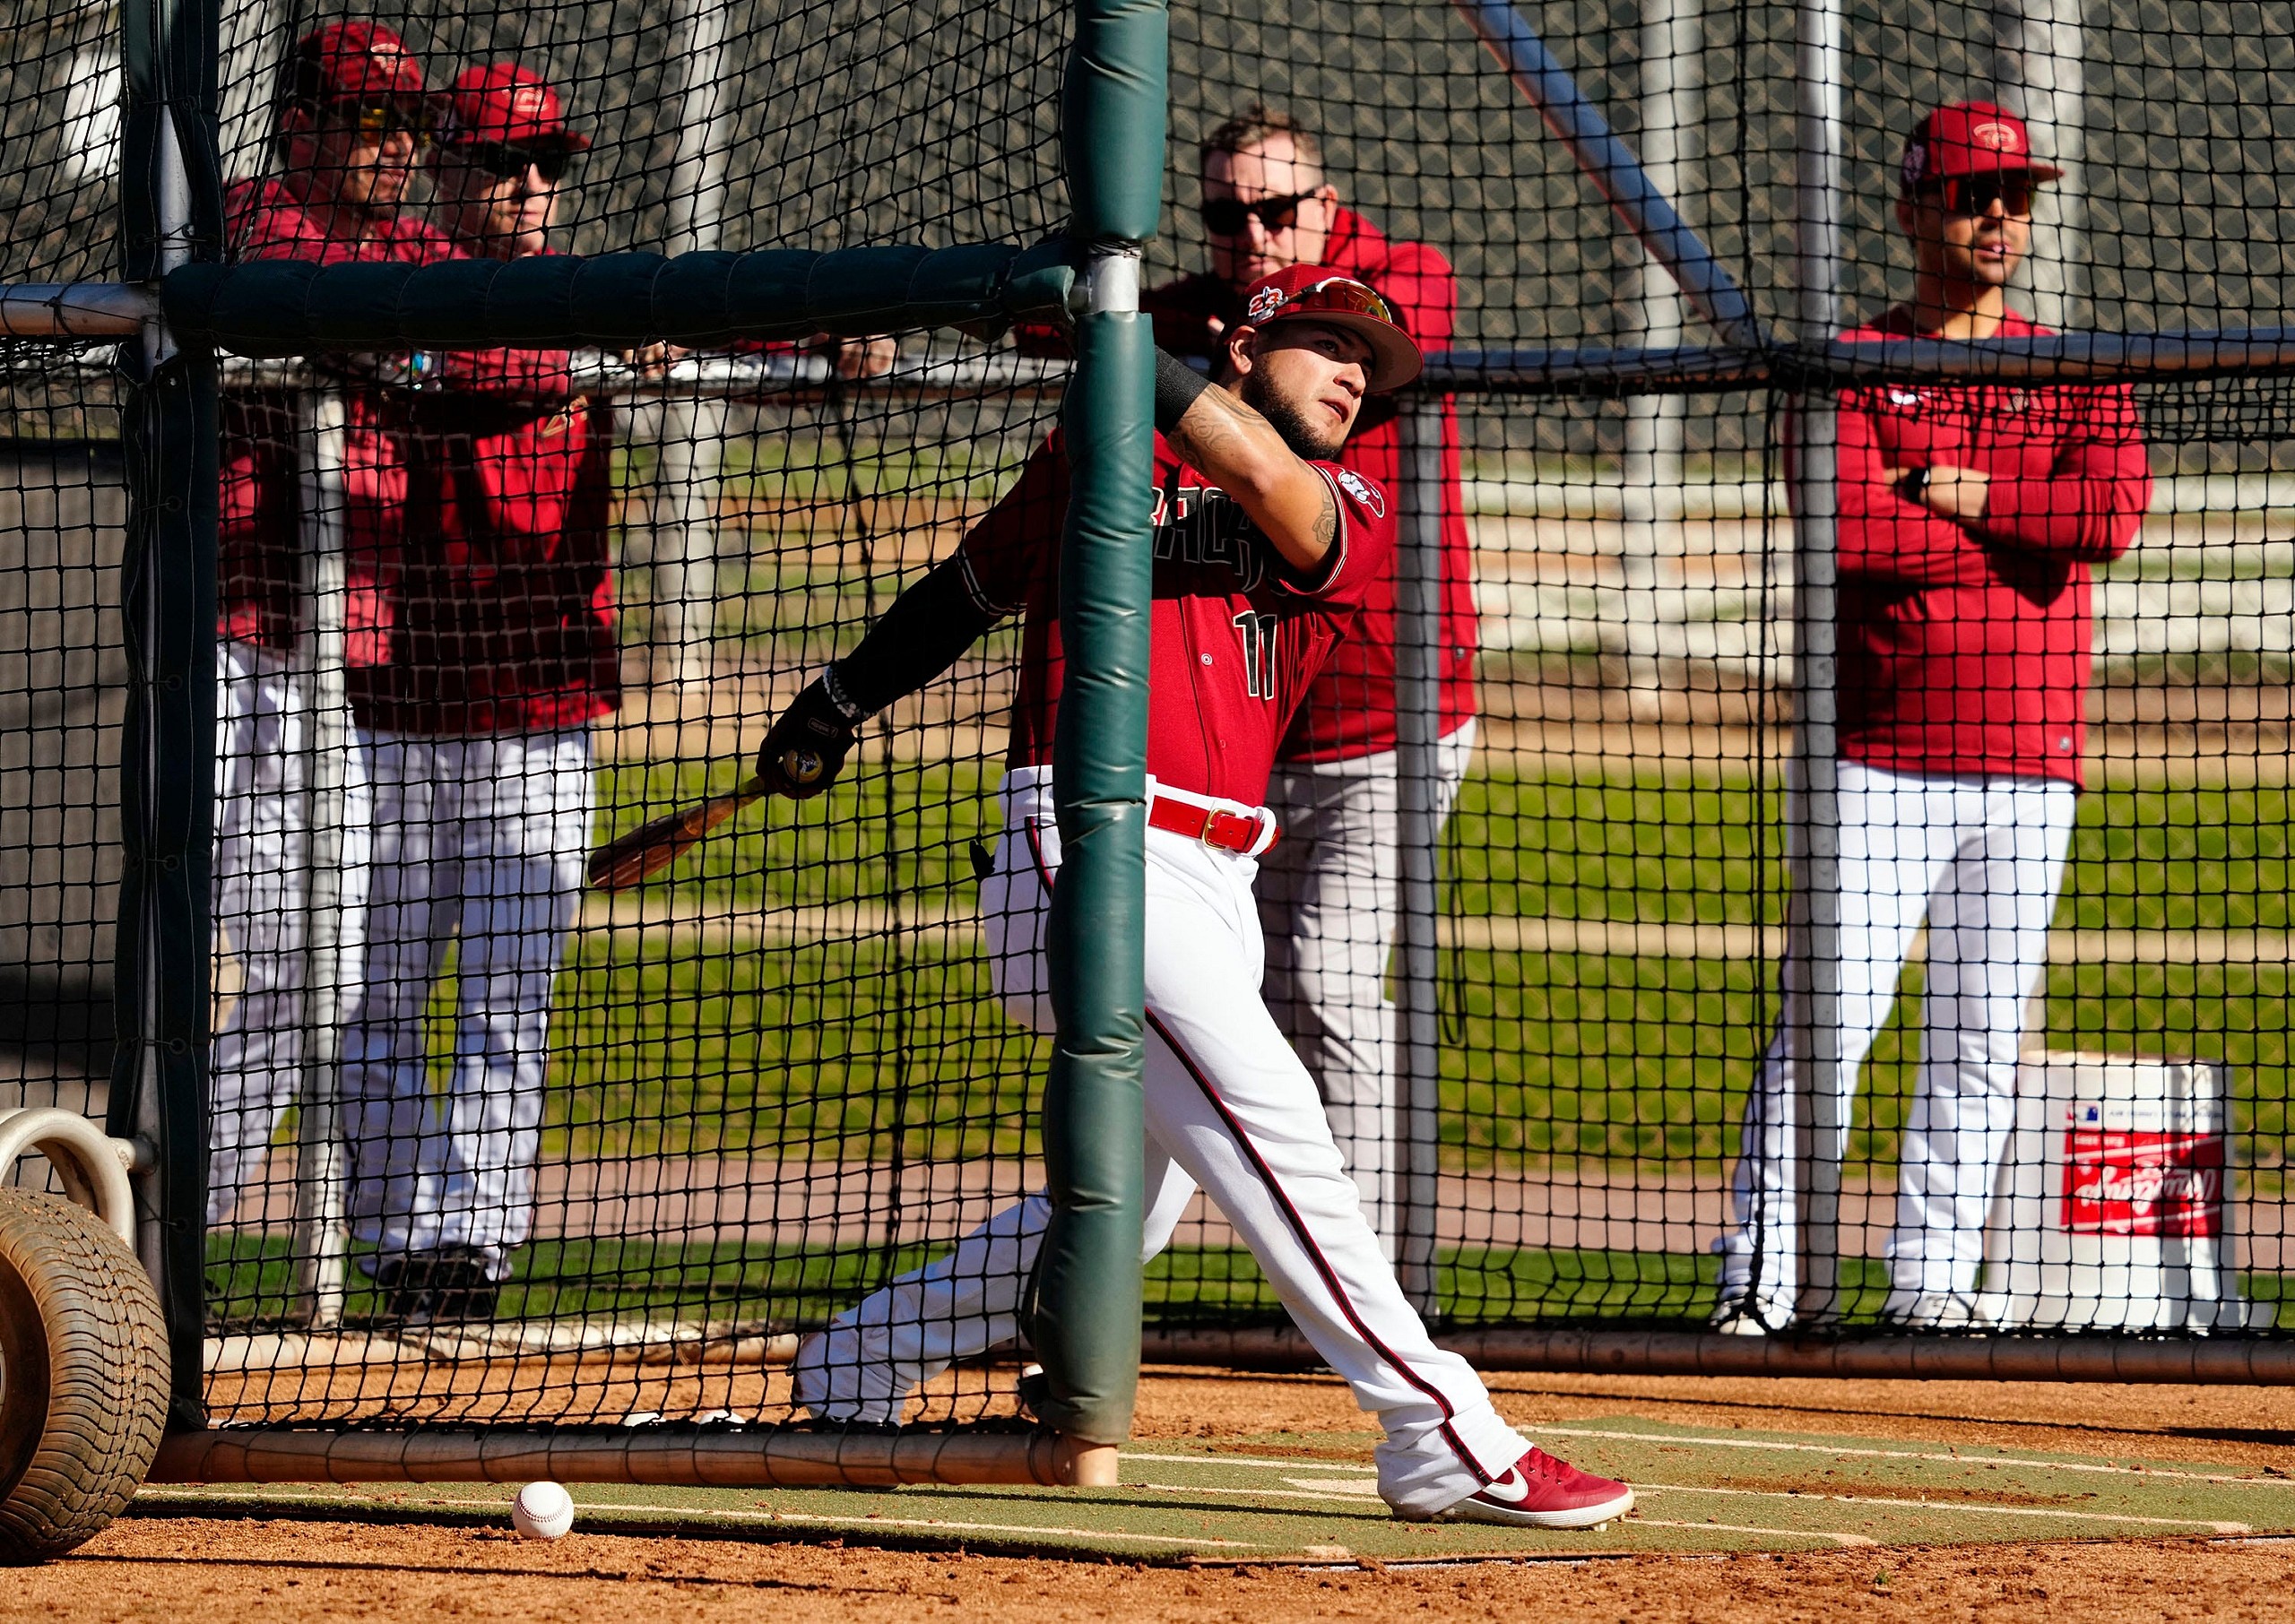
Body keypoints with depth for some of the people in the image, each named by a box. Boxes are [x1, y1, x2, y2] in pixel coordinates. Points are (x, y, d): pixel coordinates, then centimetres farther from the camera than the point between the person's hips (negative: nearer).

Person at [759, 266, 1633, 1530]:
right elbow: (975, 584, 24)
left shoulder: (1348, 513, 12)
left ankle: (852, 1366, 31)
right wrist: (841, 701, 25)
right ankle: (1444, 1441, -24)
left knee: (1127, 1210, 12)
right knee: (1263, 1115, -19)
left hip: (1217, 888, 6)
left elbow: (1266, 479, -11)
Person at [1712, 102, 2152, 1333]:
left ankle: (1934, 1278, 11)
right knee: (1827, 1015, -9)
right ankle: (1761, 1276, -8)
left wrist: (1961, 496, -9)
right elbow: (1845, 525, -15)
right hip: (1878, 757, -3)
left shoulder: (2077, 380, 11)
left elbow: (2112, 515, -8)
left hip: (2028, 767, 3)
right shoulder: (1851, 370, 3)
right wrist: (2023, 525, -8)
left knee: (1980, 1039, 4)